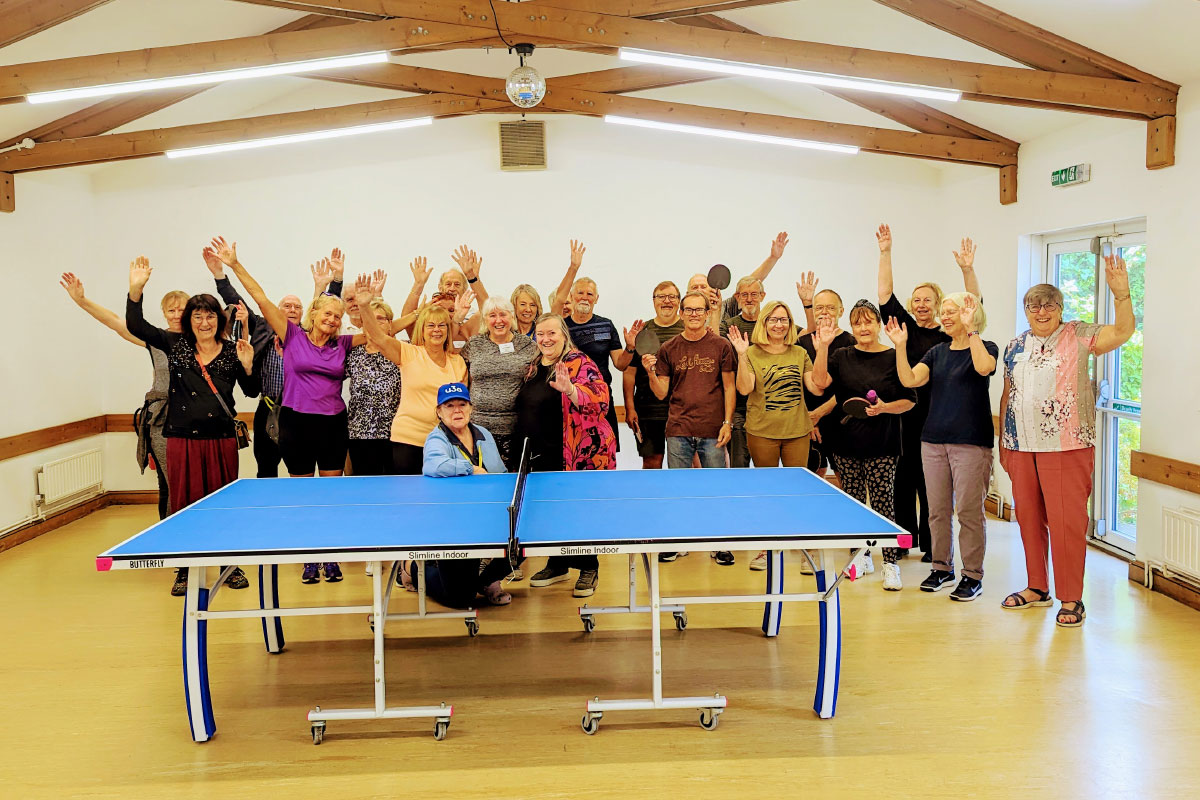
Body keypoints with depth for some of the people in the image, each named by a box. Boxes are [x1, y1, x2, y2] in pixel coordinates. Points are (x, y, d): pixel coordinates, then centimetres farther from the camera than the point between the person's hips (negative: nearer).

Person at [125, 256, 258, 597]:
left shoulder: (232, 351, 3)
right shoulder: (175, 344, 3)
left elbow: (251, 392, 6)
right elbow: (136, 325, -3)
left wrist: (247, 366, -12)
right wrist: (135, 290, -16)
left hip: (221, 438, 0)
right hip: (182, 439, 0)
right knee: (183, 503, 4)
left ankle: (230, 566, 21)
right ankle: (184, 571, 15)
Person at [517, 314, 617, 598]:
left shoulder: (579, 363, -11)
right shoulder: (534, 367, 12)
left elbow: (600, 397, -25)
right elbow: (525, 407, 24)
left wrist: (570, 389, -40)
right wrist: (524, 445, 15)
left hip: (580, 453, -7)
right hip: (542, 454, 7)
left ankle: (589, 568, 14)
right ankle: (558, 565, 28)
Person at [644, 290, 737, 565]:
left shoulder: (721, 346, 3)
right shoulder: (669, 349, 6)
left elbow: (729, 387, 5)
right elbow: (661, 393, 6)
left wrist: (727, 423, -3)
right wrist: (651, 372, -12)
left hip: (713, 431, -1)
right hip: (678, 431, 1)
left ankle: (719, 545, 14)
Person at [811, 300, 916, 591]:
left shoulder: (893, 358, -1)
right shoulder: (842, 357, 7)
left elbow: (910, 400, 1)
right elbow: (821, 381, -10)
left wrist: (884, 408, -15)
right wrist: (823, 346, -18)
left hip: (882, 446, -3)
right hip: (847, 444, 3)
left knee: (883, 502, -5)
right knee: (853, 502, 10)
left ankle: (891, 564, 2)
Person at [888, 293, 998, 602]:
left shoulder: (986, 347, -2)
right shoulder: (938, 352, 13)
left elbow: (983, 367, -26)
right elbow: (910, 380, 0)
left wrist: (970, 330, -23)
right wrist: (900, 346, -10)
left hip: (971, 442, -5)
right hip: (934, 439, 6)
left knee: (969, 511, -2)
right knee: (938, 510, 10)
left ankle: (973, 576, 7)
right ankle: (942, 567, 23)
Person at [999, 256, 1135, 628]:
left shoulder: (1078, 336, 1)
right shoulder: (1015, 346, 13)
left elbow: (1123, 331, -13)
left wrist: (1120, 293, -28)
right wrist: (1002, 442, 15)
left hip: (1066, 448, -5)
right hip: (1021, 447, 5)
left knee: (1066, 522, -5)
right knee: (1028, 519, 11)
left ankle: (1071, 599, 6)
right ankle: (1037, 588, 25)